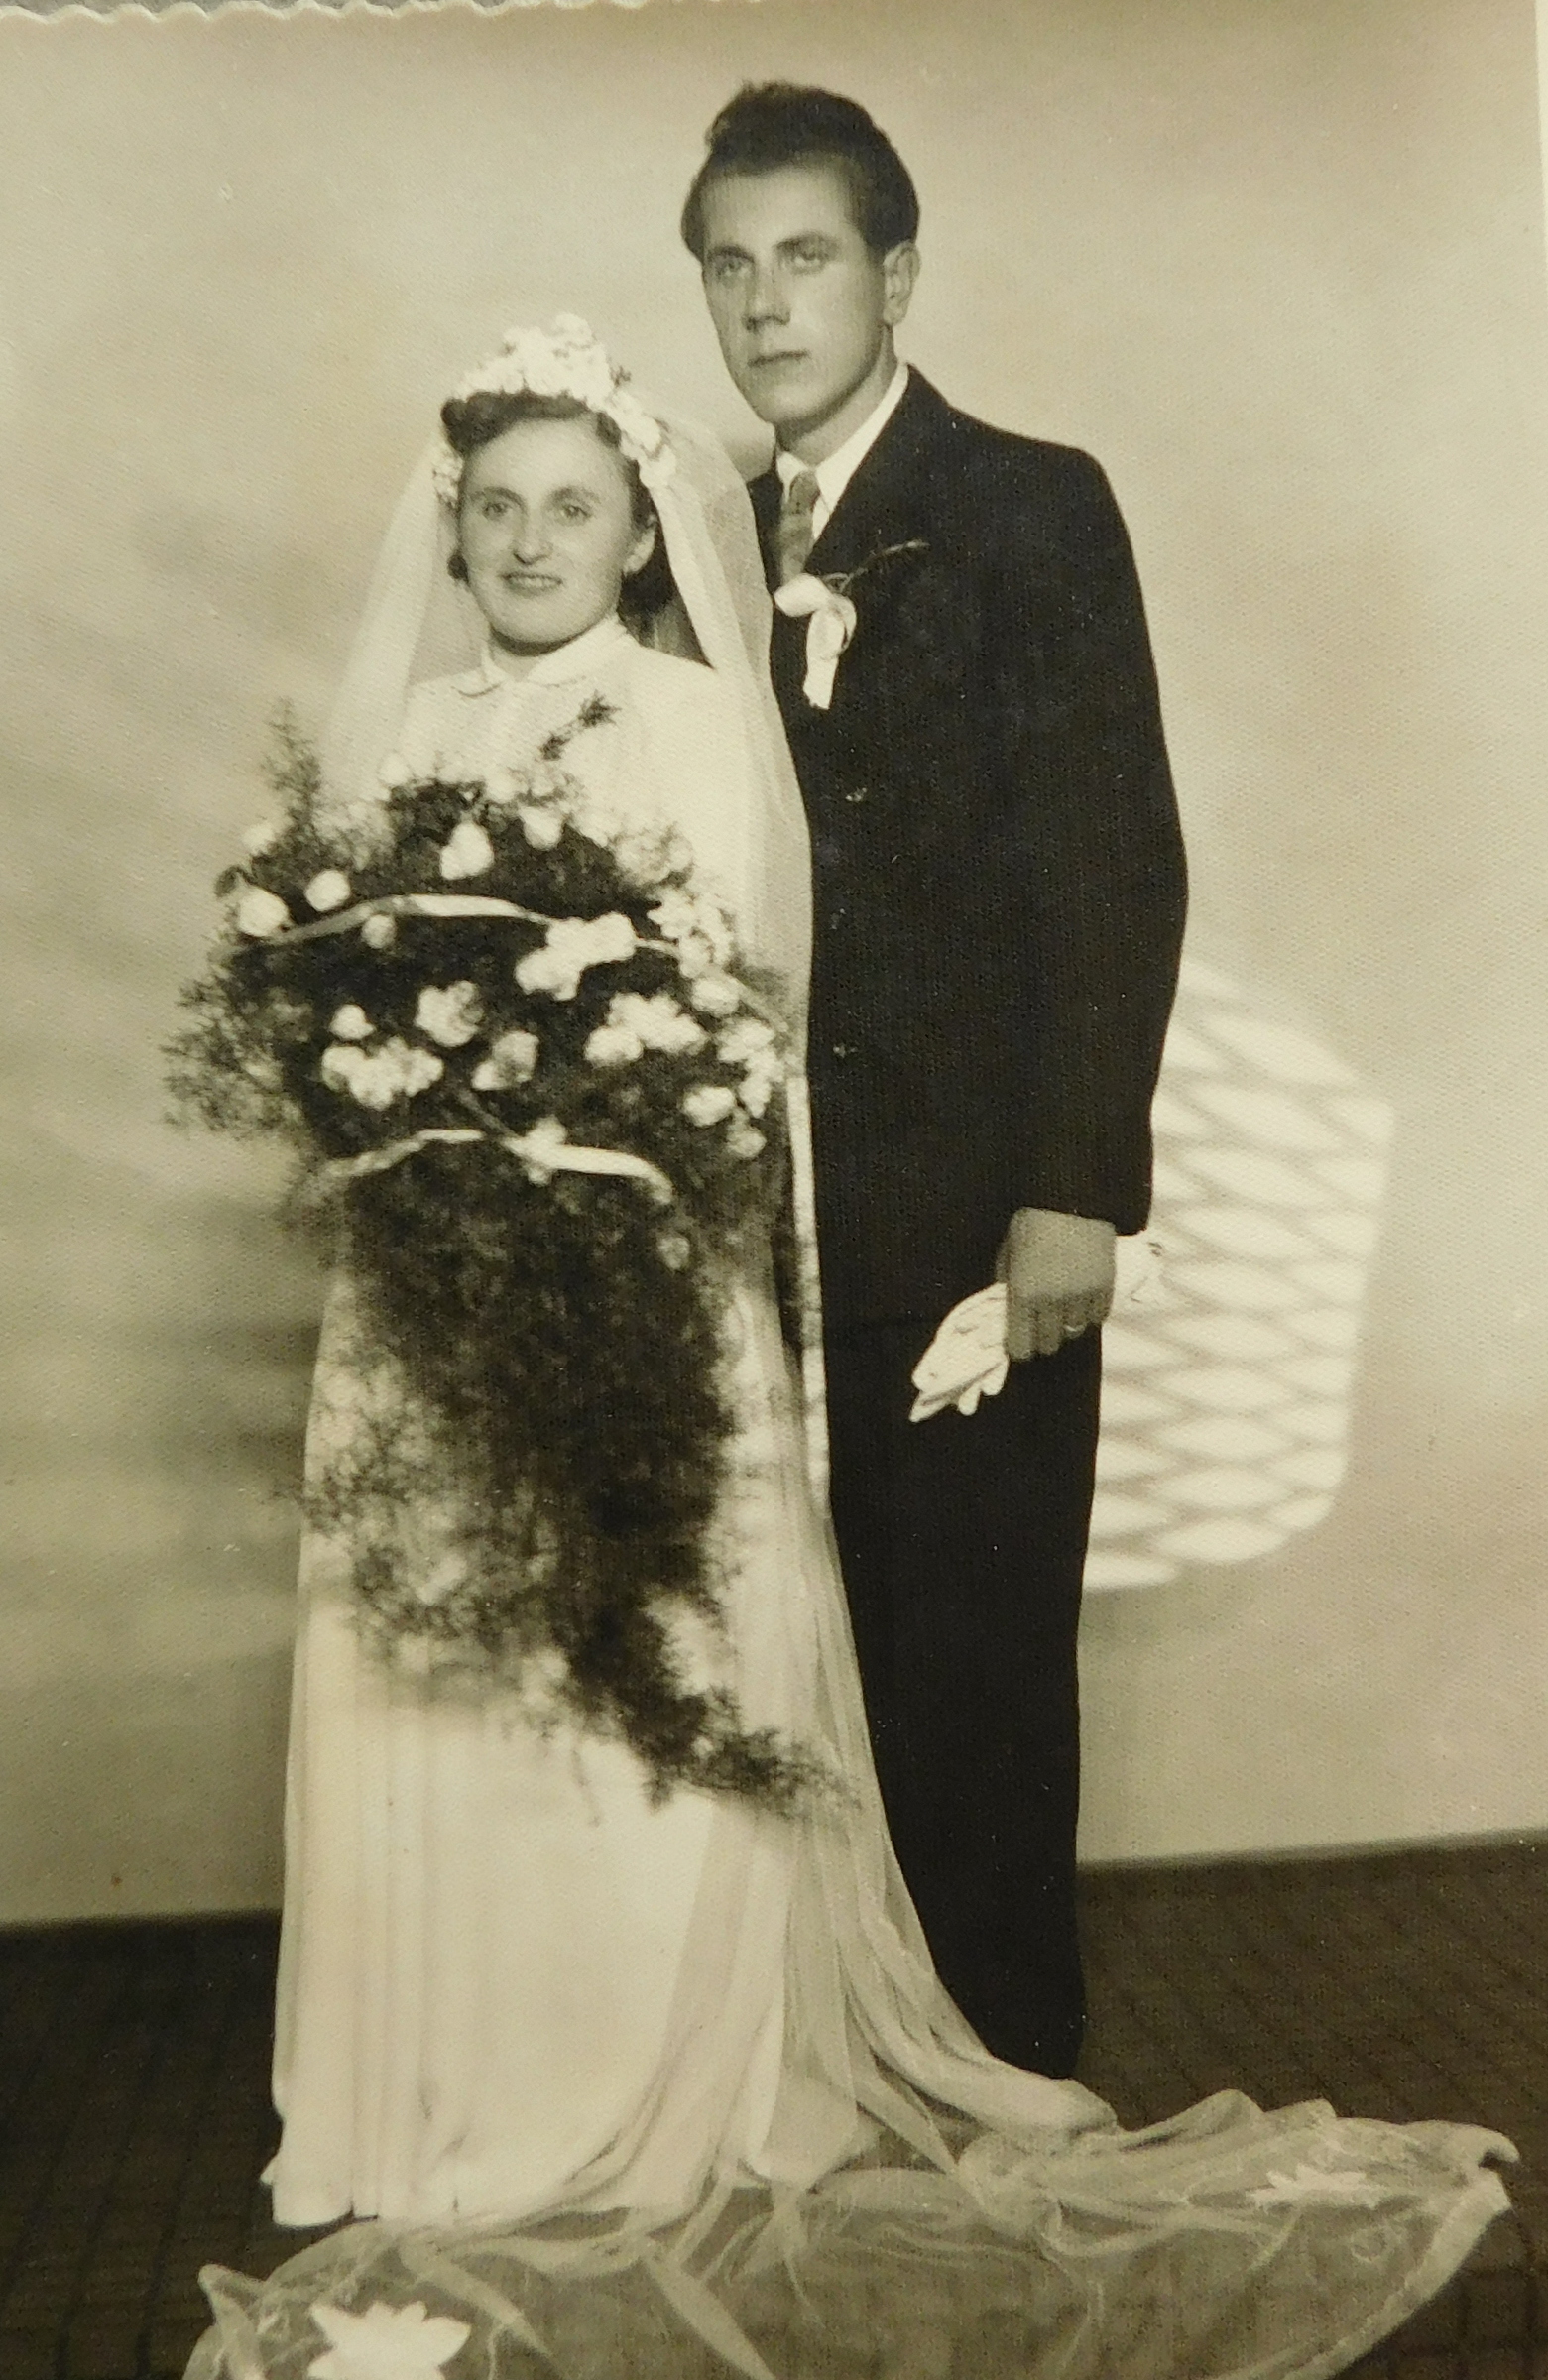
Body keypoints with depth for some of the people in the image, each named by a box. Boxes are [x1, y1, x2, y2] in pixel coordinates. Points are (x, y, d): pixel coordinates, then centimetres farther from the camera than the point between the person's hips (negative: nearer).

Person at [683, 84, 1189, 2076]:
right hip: (781, 1215, 5)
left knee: (981, 1667, 4)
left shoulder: (1032, 507, -2)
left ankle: (1007, 2065, 21)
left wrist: (1074, 1190, -15)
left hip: (976, 1209, -4)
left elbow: (1119, 861, -9)